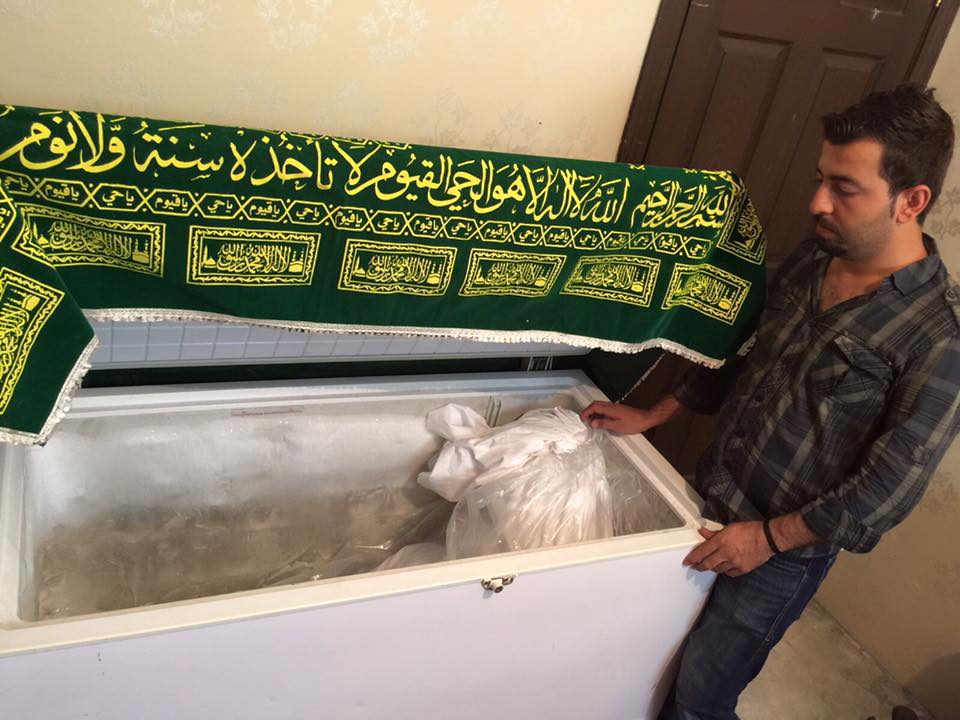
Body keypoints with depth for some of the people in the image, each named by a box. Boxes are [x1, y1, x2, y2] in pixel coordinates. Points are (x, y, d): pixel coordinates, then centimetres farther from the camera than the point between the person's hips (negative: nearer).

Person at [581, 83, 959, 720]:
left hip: (784, 550, -6)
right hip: (711, 500, 6)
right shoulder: (809, 263, 0)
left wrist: (769, 536, -16)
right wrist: (651, 416, 11)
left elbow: (890, 487, -19)